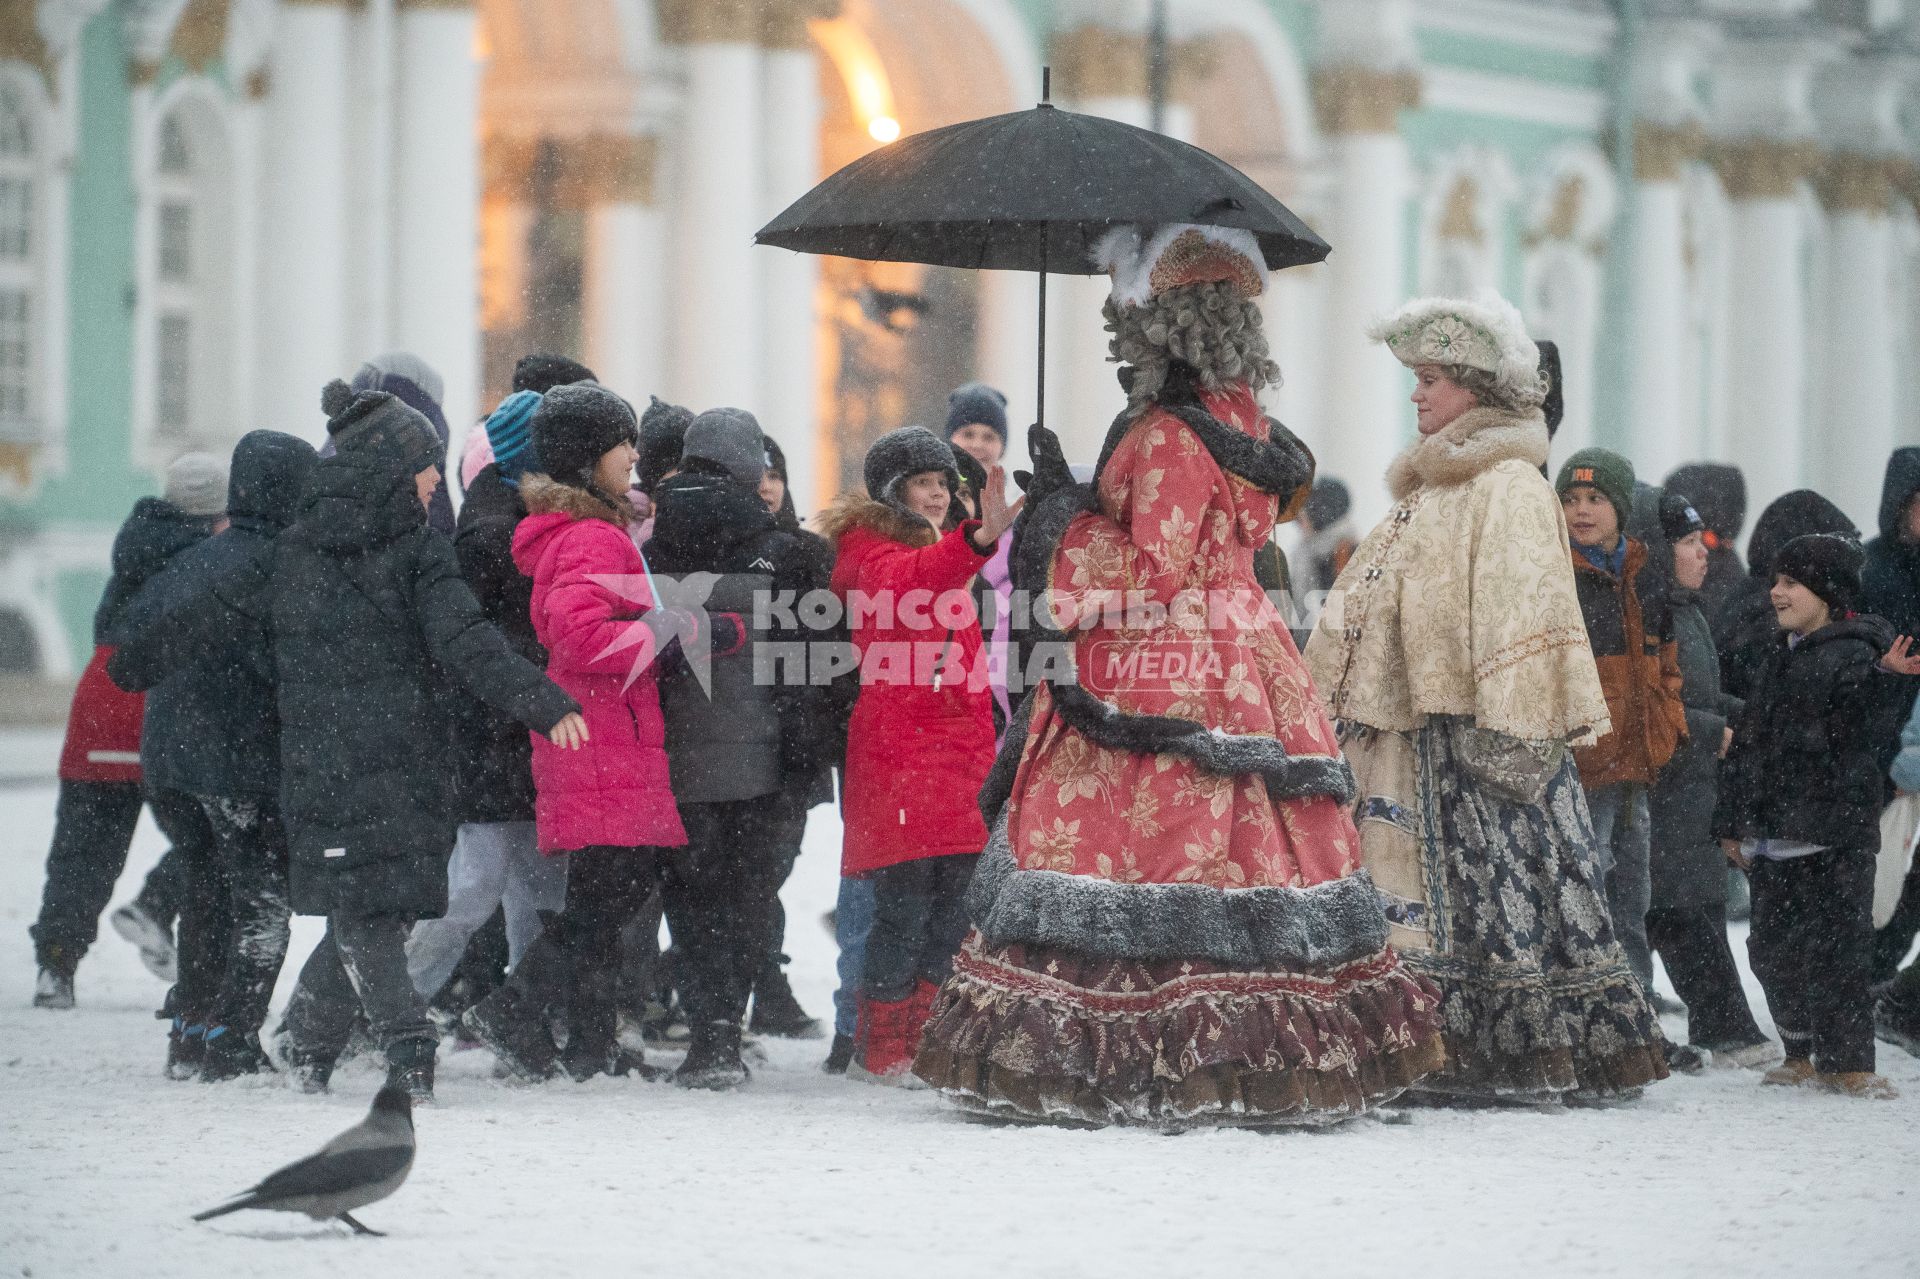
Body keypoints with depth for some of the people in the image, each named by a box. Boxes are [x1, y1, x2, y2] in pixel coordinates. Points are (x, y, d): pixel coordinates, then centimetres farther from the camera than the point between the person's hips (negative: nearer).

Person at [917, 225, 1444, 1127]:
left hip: (1159, 682, -10)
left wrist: (1065, 512, -10)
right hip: (1236, 671, 10)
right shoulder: (1241, 423, 12)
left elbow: (1153, 574, -18)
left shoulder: (1167, 435, -16)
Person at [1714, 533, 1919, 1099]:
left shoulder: (1855, 655, -6)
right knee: (1773, 947, 9)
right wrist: (1733, 823, 20)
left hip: (1833, 838, -8)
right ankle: (1803, 1053, 21)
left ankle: (1846, 1062, -5)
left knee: (1833, 948, -10)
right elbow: (1748, 741, 22)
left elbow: (1869, 732, -18)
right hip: (1773, 833, 8)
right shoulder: (1782, 659, 18)